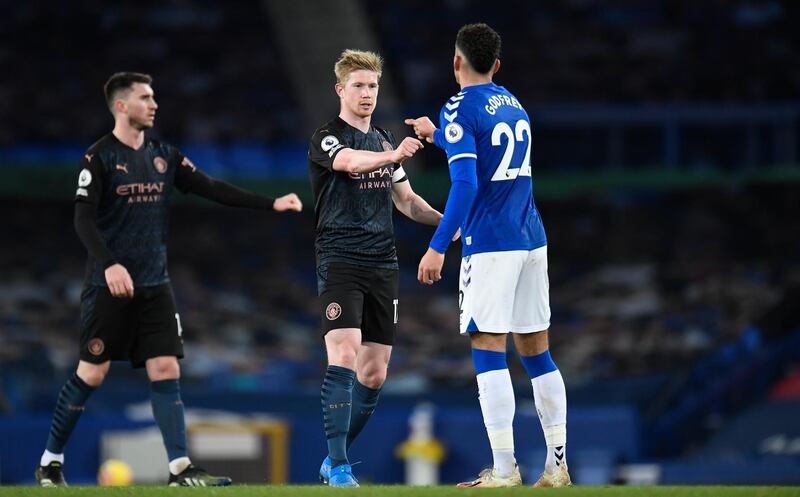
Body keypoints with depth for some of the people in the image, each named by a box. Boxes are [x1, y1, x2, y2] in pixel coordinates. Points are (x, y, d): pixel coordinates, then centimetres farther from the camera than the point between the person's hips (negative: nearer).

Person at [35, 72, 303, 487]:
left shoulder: (164, 156, 10)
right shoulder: (99, 157, -7)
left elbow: (211, 189, 9)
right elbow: (83, 220, -13)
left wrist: (271, 203, 1)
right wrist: (109, 264, -27)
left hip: (154, 285, 5)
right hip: (109, 285, -5)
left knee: (165, 370, -3)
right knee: (91, 373, -3)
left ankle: (180, 468, -4)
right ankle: (50, 461, 11)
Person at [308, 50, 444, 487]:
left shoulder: (385, 141, 16)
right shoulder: (326, 139, -6)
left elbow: (405, 199, 25)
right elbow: (352, 161, -29)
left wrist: (443, 220, 7)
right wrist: (394, 154, -49)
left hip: (383, 266, 7)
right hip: (340, 264, -7)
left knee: (373, 374, 7)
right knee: (343, 357, -20)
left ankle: (334, 461, 21)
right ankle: (338, 466, -19)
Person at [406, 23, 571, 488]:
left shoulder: (460, 107, -7)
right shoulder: (514, 106, 16)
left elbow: (465, 184, -17)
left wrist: (438, 247, -15)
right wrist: (437, 136, 49)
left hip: (490, 246, -7)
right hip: (532, 240, 7)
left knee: (489, 353, -6)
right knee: (537, 352, 10)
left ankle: (504, 471, -11)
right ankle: (557, 464, 8)